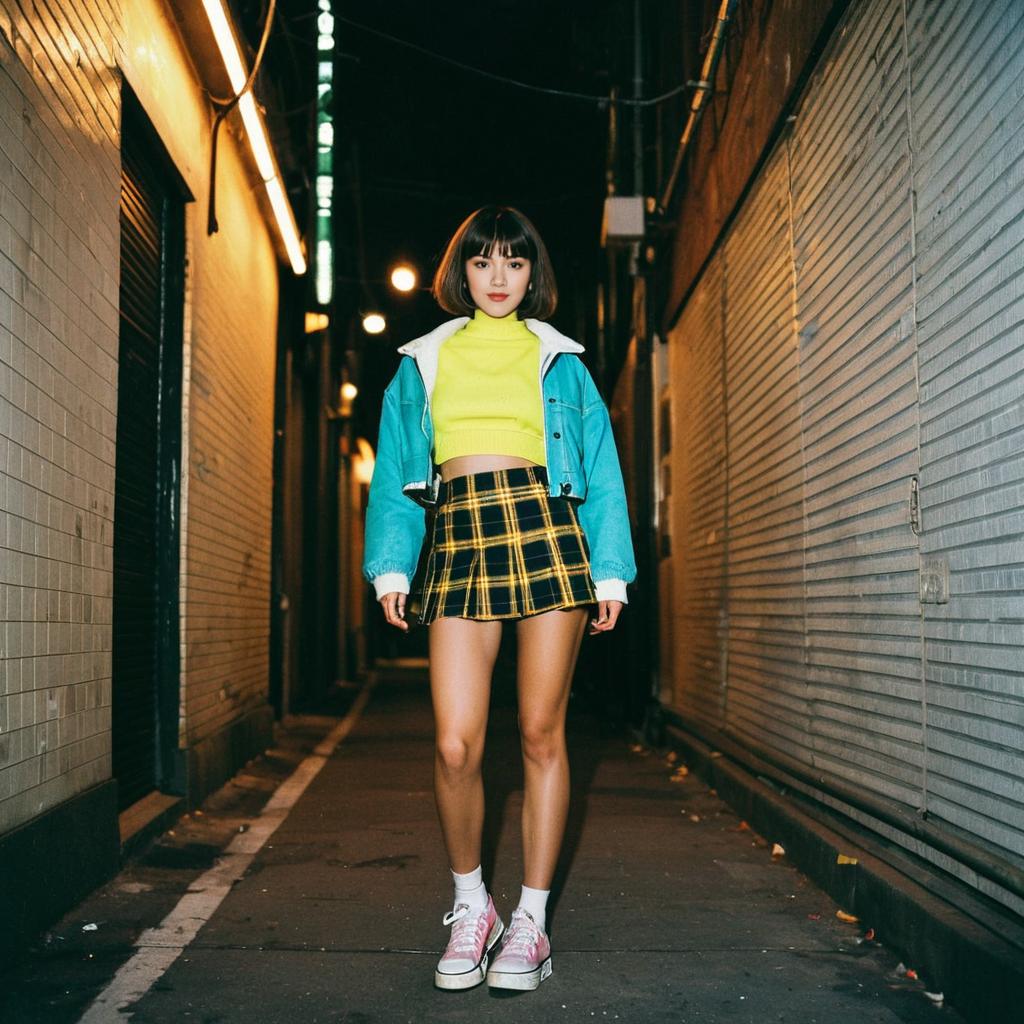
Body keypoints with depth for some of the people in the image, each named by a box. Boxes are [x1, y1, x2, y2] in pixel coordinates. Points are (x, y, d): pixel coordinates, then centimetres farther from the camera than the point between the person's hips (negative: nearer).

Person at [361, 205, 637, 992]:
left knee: (542, 733, 0)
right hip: (459, 541, 1)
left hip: (547, 534, 0)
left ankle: (532, 920, 12)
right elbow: (395, 470, 16)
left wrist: (611, 572, 3)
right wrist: (391, 566, 5)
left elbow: (600, 469, 11)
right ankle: (471, 906, 15)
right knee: (456, 746, -8)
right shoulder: (425, 362, 19)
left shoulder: (557, 359, 15)